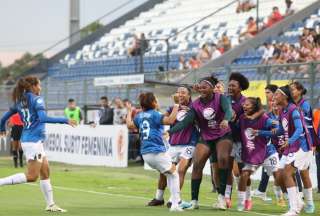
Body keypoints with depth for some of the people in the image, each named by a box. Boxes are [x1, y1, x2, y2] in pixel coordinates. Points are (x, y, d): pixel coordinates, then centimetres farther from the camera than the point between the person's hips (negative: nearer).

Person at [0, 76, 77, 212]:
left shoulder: (20, 101, 12)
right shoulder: (37, 99, -10)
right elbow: (43, 118, -25)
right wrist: (65, 120, -23)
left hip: (27, 139, 9)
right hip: (33, 141, -9)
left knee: (45, 172, 11)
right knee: (32, 176, -9)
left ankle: (50, 204, 12)